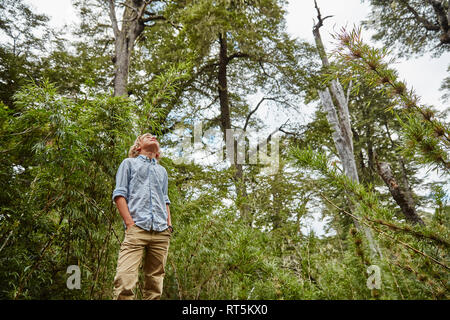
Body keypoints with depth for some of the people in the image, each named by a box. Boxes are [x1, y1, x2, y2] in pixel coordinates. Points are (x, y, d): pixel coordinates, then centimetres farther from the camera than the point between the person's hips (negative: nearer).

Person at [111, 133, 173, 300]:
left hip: (161, 233, 4)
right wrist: (129, 223, -8)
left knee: (154, 284, 2)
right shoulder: (129, 163, 16)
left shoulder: (162, 170, 29)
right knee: (125, 281, -18)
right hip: (137, 229, -4)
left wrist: (169, 224, 10)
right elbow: (119, 194, 6)